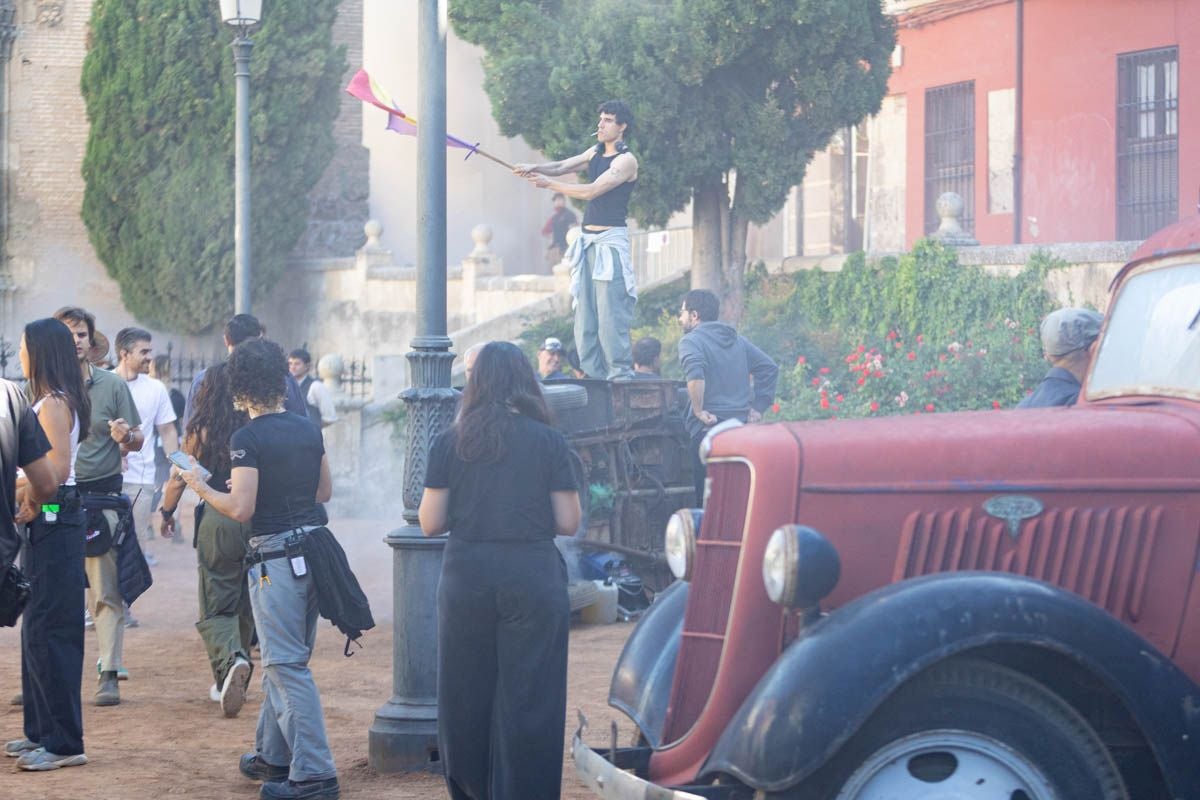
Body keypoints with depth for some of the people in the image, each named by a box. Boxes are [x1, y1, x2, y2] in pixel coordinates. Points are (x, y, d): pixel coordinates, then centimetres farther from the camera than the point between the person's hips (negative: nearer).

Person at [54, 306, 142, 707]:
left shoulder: (112, 385, 3)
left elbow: (138, 440, 6)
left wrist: (125, 436, -17)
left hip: (102, 496, -1)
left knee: (105, 590, -3)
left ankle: (109, 675, -1)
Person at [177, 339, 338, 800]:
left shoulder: (247, 438, -14)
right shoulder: (308, 429, 7)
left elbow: (241, 509, -18)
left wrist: (200, 487, -3)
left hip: (275, 558, -7)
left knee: (288, 666, -5)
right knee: (284, 660, 19)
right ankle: (274, 755, 28)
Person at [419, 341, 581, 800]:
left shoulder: (450, 442, 1)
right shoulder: (549, 442, -1)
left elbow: (430, 522, 1)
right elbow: (568, 522, -1)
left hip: (467, 576, 1)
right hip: (534, 577, -1)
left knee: (467, 694, 13)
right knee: (528, 698, 3)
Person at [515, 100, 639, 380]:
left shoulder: (626, 160, -9)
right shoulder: (596, 152, 16)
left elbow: (591, 191, -16)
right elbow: (562, 166, 11)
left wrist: (549, 184, -12)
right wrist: (535, 168, -8)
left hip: (611, 240, -8)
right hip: (588, 240, 8)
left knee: (611, 311, -12)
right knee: (585, 310, 4)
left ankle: (620, 373, -11)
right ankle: (595, 375, 6)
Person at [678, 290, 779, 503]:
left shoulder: (691, 341, -4)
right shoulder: (737, 340, 17)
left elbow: (694, 373, -24)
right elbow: (770, 368, 16)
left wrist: (699, 411, -18)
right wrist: (758, 407, 13)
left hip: (708, 429, -7)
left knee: (706, 498, -4)